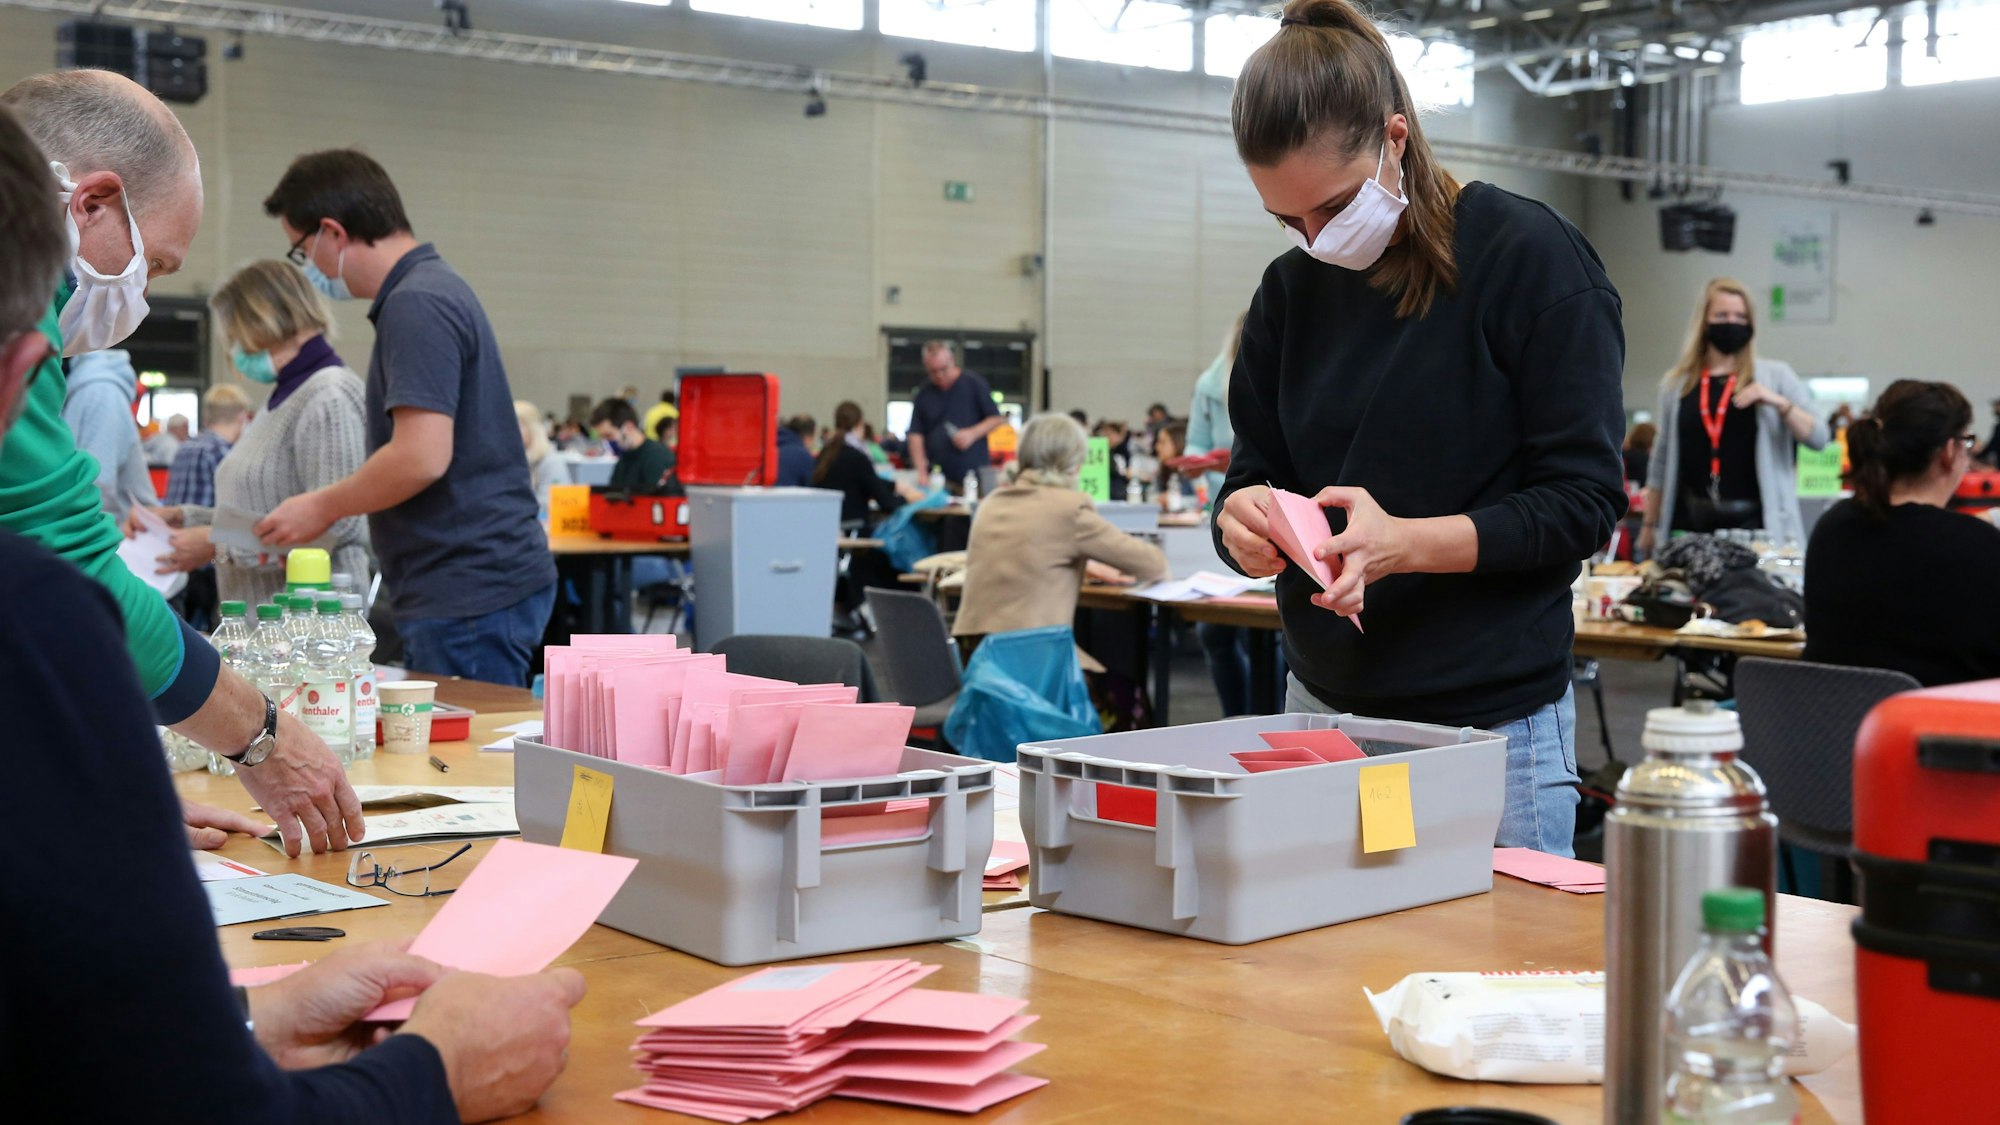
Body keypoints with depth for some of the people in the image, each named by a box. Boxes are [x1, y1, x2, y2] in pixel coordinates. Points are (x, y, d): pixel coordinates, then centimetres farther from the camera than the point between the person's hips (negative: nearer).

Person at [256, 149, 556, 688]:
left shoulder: (417, 304, -15)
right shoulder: (437, 286, 17)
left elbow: (422, 456, -22)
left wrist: (323, 507, -7)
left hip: (469, 590, -10)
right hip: (486, 579, 10)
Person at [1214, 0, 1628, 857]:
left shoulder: (1530, 258, -8)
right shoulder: (1293, 288, 8)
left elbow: (1583, 502, -11)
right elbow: (1252, 471, 11)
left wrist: (1404, 542, -24)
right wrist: (1243, 523, -14)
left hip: (1491, 725, -5)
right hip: (1322, 705, 5)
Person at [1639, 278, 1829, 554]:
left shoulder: (1775, 376, 6)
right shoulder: (1676, 384, 10)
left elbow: (1819, 439, -1)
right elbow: (1661, 461, 15)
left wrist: (1778, 402, -15)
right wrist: (1649, 524, 14)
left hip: (1754, 520, -2)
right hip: (1691, 521, 2)